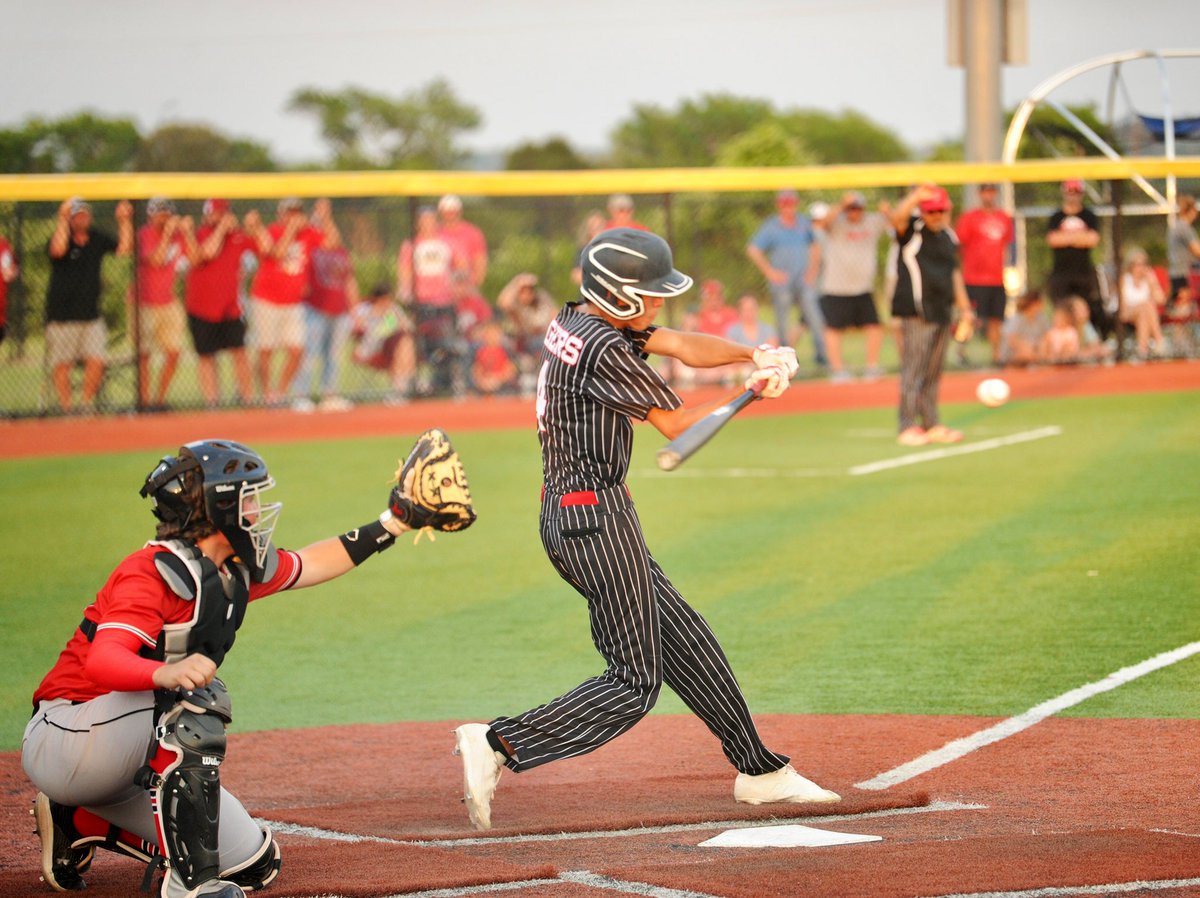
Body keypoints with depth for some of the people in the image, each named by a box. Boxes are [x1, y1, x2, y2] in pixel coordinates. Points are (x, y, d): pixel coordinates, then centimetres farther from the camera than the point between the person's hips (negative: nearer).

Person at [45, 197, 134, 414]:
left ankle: (86, 404, 12)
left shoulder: (98, 239, 5)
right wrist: (62, 218, -32)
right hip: (62, 314, -4)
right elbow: (58, 249, -32)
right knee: (62, 364, -1)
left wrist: (124, 221, -12)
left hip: (91, 313, 4)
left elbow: (124, 248, -3)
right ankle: (65, 408, 9)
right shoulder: (62, 237, -9)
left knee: (96, 361, -4)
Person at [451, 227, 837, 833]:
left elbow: (682, 346, 9)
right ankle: (500, 745, -14)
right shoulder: (604, 349, -20)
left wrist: (751, 354, -7)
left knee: (684, 640, 17)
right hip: (596, 517, -11)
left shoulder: (575, 322, 9)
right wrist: (749, 390, 1)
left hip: (563, 515, 11)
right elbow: (674, 423, -11)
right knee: (634, 685, -7)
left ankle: (758, 771, 25)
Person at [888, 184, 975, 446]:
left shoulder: (949, 236, 16)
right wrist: (916, 196, -40)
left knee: (933, 374, 12)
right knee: (913, 372, -9)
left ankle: (932, 425, 18)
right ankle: (908, 427, -9)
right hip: (916, 312, -7)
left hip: (942, 312, 7)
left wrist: (964, 307, 21)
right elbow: (897, 217, -26)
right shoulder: (912, 229, -4)